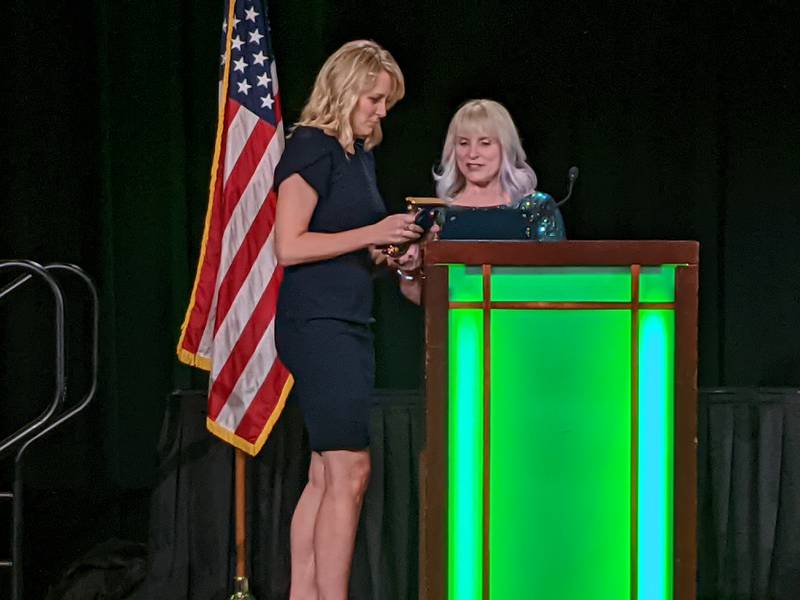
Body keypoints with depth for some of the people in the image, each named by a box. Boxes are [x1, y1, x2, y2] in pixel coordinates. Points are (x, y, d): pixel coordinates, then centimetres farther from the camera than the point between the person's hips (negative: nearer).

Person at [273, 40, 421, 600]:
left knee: (325, 475, 8)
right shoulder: (311, 148, -9)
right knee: (349, 471, -11)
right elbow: (289, 245, -16)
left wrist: (388, 257, 7)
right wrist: (372, 234, -16)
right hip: (316, 323, -9)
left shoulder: (361, 153, 17)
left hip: (350, 323, 9)